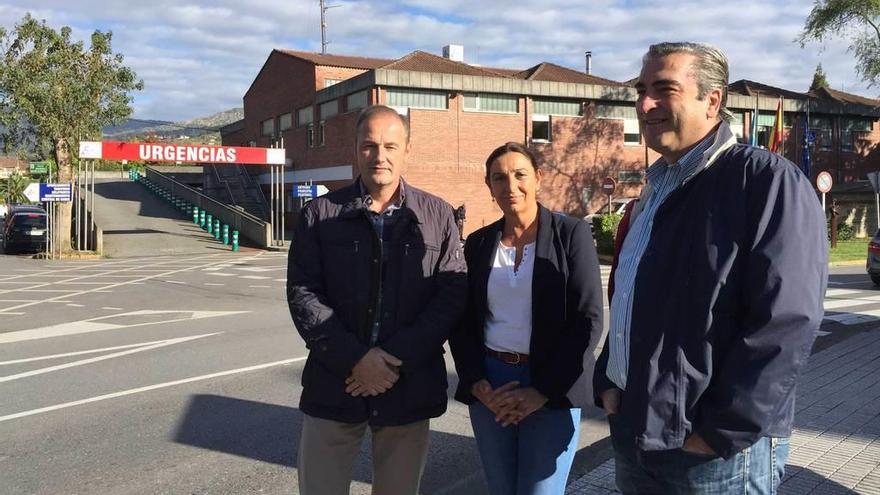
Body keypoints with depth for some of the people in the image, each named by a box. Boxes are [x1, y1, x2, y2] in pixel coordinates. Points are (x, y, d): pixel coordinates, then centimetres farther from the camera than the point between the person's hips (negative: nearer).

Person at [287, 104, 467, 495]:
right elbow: (303, 294, -4)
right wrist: (355, 359, -14)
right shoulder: (320, 214, 2)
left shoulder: (438, 216, 3)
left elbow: (452, 295, -3)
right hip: (334, 385, 0)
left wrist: (398, 360, -13)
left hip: (409, 387, 0)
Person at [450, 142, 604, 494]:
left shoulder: (571, 234, -5)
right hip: (489, 388, 4)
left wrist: (543, 391, -13)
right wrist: (477, 384, -7)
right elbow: (463, 321, 8)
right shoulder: (478, 243, 6)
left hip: (551, 391, -3)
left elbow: (588, 320, -9)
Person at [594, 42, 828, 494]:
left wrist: (722, 433, -19)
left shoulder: (767, 181, -13)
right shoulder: (655, 192, 13)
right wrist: (608, 382, 8)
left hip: (716, 453, -8)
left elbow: (786, 323, -20)